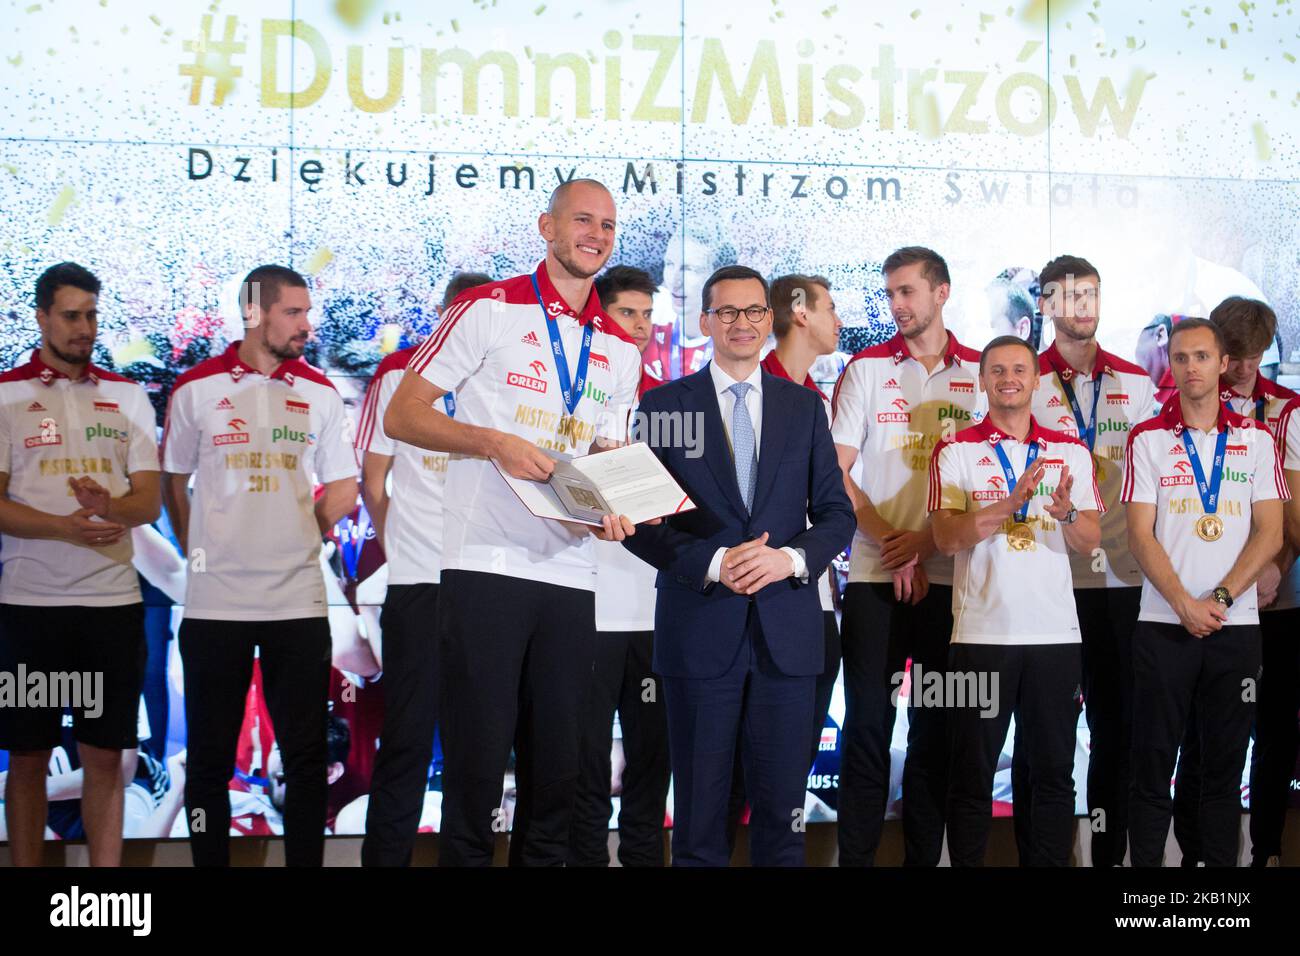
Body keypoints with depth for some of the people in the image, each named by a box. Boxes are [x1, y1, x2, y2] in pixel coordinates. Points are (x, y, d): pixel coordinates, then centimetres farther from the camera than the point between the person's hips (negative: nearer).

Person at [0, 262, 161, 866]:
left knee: (105, 755, 5)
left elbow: (149, 501, 5)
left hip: (113, 601, 2)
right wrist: (67, 527, -22)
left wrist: (108, 506, -18)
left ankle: (107, 867, 12)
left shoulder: (127, 397, 10)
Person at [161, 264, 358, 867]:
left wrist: (299, 538, 2)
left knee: (306, 758, 3)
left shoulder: (319, 393, 8)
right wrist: (197, 552, 1)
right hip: (216, 602, -1)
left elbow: (342, 488, 12)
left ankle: (306, 861, 11)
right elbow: (173, 484, 9)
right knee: (210, 757, 4)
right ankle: (209, 861, 14)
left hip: (299, 601, 2)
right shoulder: (196, 388, 3)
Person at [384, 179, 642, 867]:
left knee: (557, 764, 9)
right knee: (477, 755, -2)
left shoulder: (621, 352, 16)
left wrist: (609, 510, 0)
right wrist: (495, 441, -16)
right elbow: (401, 416, -2)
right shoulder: (488, 309, 0)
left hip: (571, 573, 5)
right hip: (485, 564, -5)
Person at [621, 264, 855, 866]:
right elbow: (639, 521, 0)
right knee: (699, 814, 5)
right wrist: (713, 563, -14)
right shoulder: (663, 404, 5)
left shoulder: (804, 407, 12)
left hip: (786, 631, 2)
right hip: (700, 630, -2)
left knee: (781, 811, 5)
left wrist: (790, 558, -10)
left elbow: (836, 515, 10)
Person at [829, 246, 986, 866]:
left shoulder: (982, 373, 6)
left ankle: (923, 856, 14)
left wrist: (927, 537, -11)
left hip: (951, 576, 1)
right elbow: (838, 474, 1)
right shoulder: (866, 368, 5)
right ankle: (855, 856, 5)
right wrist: (892, 546, -9)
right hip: (874, 574, -1)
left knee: (937, 724, 6)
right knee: (867, 720, -1)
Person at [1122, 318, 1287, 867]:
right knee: (1154, 761, 1)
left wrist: (1221, 598, -10)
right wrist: (1184, 603, -13)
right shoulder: (1147, 440, 4)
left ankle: (1220, 864, 14)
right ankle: (1145, 863, 9)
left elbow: (1269, 535, 1)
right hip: (1163, 623, -1)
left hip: (1236, 624, 1)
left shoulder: (1255, 441, 7)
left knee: (1225, 762, 6)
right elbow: (1140, 536, -2)